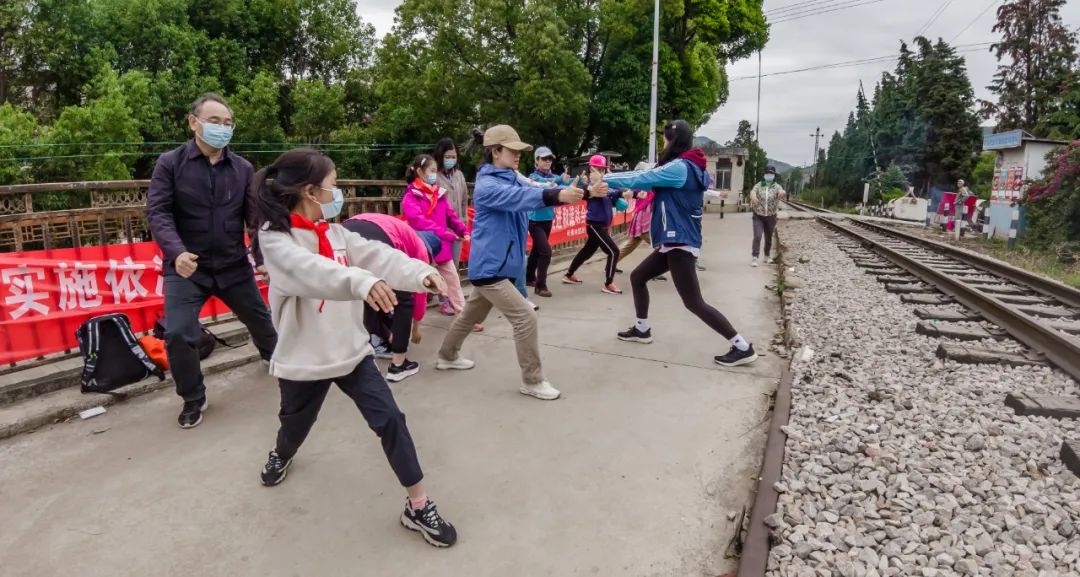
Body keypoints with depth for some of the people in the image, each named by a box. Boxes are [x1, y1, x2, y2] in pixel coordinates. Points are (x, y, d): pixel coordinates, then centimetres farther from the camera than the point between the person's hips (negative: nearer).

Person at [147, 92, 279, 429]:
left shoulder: (243, 169, 1)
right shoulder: (170, 163, -5)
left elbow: (256, 216, -1)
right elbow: (157, 212, -12)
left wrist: (262, 257, -12)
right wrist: (176, 251, -29)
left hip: (234, 266, 3)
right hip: (186, 267, -2)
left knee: (259, 319, 18)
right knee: (178, 335, -11)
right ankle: (193, 400, 14)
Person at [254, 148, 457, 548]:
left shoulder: (336, 233, 3)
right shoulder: (274, 239, -16)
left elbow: (379, 256, -12)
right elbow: (313, 271, -38)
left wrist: (421, 273, -29)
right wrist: (362, 281, -56)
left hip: (351, 350, 4)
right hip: (304, 359, -4)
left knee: (389, 420, -5)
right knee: (296, 424, 22)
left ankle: (418, 506, 5)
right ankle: (282, 455, 59)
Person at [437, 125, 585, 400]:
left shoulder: (513, 178, 9)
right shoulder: (487, 186, -17)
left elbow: (532, 191, -7)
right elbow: (520, 198, -36)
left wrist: (572, 191, -24)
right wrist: (557, 196, -51)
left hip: (500, 265, 9)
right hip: (489, 267, -9)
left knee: (472, 314, 23)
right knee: (526, 318, -11)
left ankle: (447, 356, 44)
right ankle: (532, 381, 2)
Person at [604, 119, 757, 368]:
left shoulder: (679, 167, -16)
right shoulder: (687, 167, 14)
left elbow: (640, 179, -12)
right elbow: (649, 179, 15)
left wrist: (603, 178, -1)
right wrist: (612, 179, 11)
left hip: (680, 242, -10)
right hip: (673, 241, 10)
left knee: (693, 302, -9)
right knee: (637, 277, 18)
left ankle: (743, 347, -5)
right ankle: (642, 329, 30)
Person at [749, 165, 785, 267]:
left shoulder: (777, 186, -2)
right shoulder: (758, 185, -2)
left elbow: (782, 192, -24)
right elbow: (753, 191, -23)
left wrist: (782, 193, -50)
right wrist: (753, 196, -49)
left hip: (771, 217, 2)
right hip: (758, 216, -1)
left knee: (768, 238, 13)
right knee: (757, 236, -13)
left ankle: (767, 256, 30)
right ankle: (754, 258, -10)